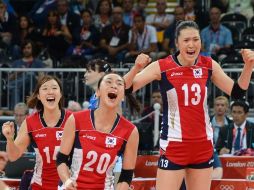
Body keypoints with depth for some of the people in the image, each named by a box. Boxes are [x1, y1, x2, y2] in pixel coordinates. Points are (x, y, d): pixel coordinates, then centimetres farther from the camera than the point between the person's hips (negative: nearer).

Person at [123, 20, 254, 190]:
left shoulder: (209, 66, 2)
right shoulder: (162, 67, -9)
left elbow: (237, 92, 9)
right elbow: (125, 89, -12)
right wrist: (136, 68, -30)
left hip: (203, 145, 4)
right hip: (173, 145, -4)